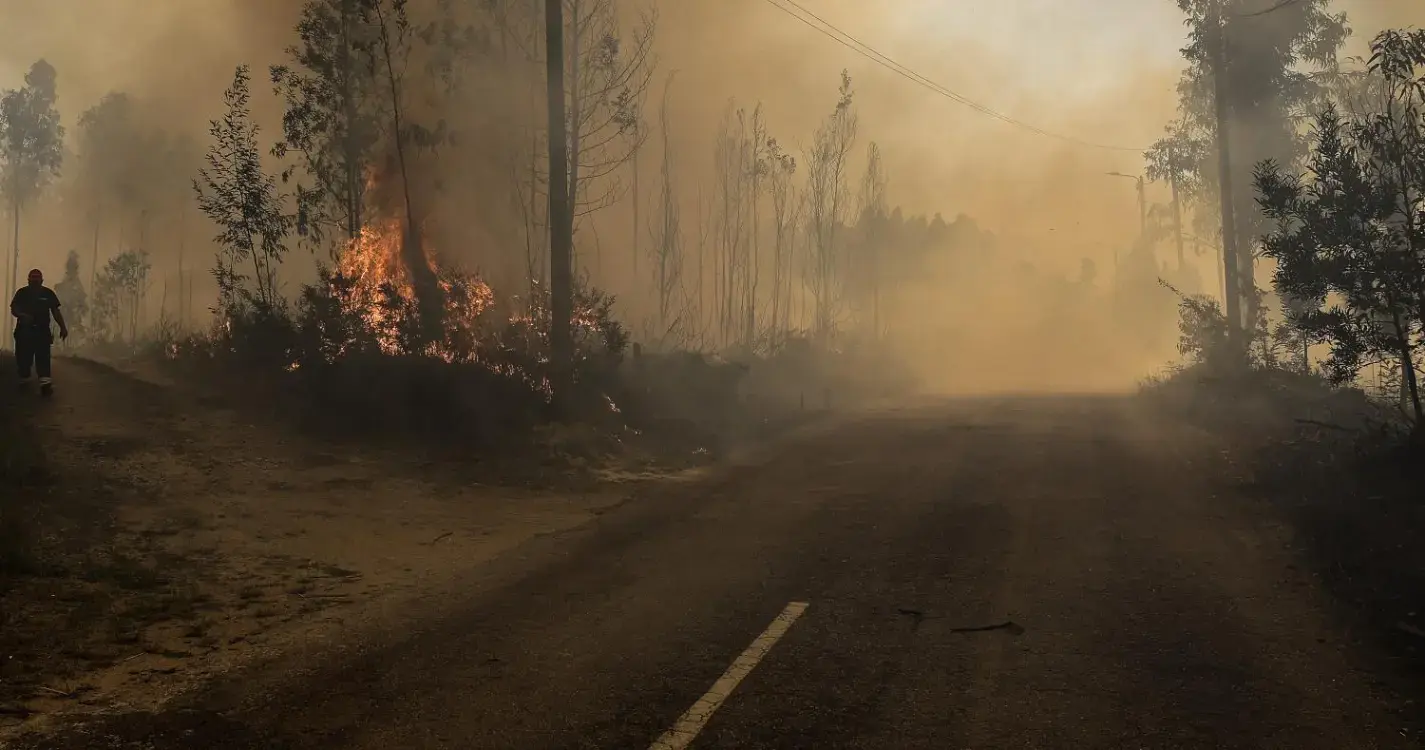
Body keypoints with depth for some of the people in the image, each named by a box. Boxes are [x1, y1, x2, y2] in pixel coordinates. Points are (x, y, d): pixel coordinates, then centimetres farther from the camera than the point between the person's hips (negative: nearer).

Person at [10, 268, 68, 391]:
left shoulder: (48, 293, 6)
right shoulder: (22, 293, 4)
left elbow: (56, 312, 7)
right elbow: (13, 309, 0)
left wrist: (62, 327, -1)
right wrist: (22, 315, -23)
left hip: (42, 330, 0)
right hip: (24, 330, 0)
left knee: (43, 357, -9)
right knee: (23, 357, 4)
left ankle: (45, 381, -20)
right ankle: (24, 379, 23)